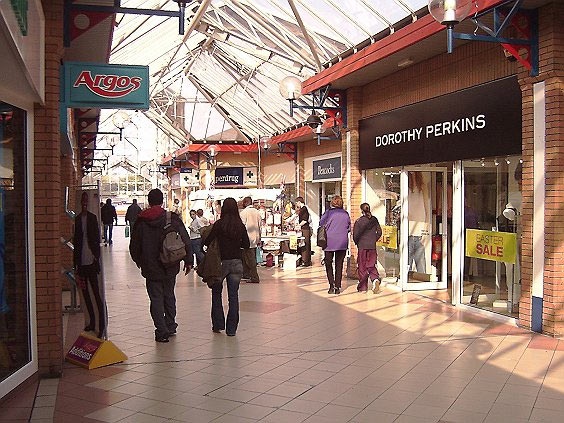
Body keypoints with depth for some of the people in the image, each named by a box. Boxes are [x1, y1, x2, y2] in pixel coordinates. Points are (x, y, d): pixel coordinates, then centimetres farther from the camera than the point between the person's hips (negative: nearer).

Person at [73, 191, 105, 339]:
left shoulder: (93, 218, -3)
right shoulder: (77, 219, 11)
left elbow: (97, 239, -4)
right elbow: (76, 242, 14)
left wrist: (96, 256, -11)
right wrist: (75, 265, 12)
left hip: (91, 261, -6)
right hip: (81, 261, 6)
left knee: (96, 293, -7)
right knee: (85, 292, 13)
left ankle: (101, 326, -4)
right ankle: (92, 322, 25)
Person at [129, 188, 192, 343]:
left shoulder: (141, 221, -4)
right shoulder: (173, 218, -6)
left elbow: (134, 246, 4)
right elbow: (186, 241, -4)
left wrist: (140, 262, 20)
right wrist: (188, 261, 5)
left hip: (151, 268, -1)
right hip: (170, 267, 1)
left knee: (156, 298, 6)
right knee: (169, 295, 18)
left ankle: (162, 331, 4)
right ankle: (170, 326, 26)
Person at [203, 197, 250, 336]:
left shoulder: (219, 224, -10)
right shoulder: (241, 226, -1)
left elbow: (206, 242, -9)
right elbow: (247, 244, 6)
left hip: (221, 262, -2)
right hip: (236, 263, 2)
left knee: (216, 293, 16)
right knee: (233, 296, 7)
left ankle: (218, 325, 17)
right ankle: (231, 329, 9)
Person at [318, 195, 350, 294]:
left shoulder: (329, 212, -7)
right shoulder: (345, 214, 4)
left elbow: (321, 224, -3)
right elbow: (349, 228, 9)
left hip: (330, 242, -3)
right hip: (343, 243, 3)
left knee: (328, 264, 9)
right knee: (339, 265, 11)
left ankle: (332, 285, -3)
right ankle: (337, 287, 11)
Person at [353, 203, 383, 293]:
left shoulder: (359, 221, -9)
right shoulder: (374, 220, 3)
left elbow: (355, 235, -9)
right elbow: (379, 232, 5)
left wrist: (357, 243, 9)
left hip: (362, 246, -3)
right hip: (372, 247, 3)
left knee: (362, 267, 6)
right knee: (371, 265, 9)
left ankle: (363, 287, 11)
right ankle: (376, 279, -18)